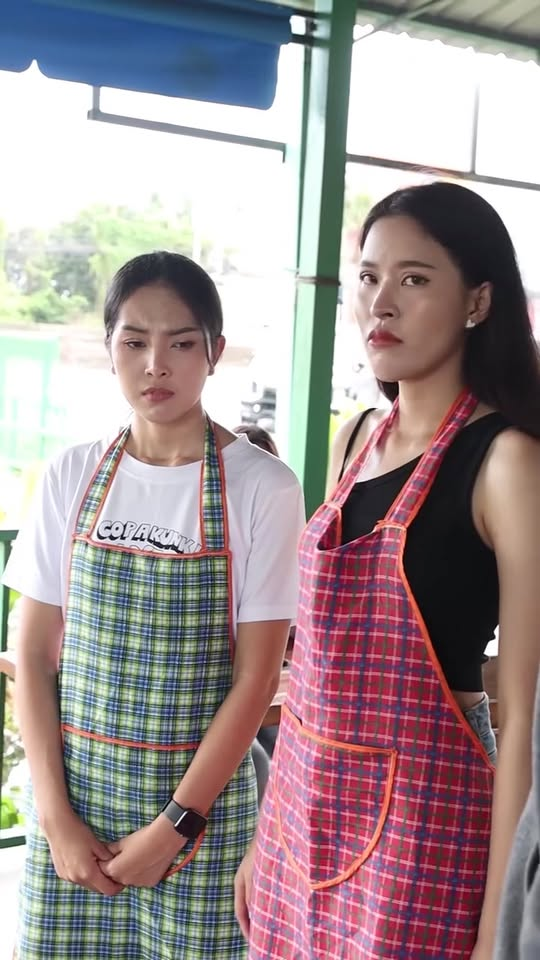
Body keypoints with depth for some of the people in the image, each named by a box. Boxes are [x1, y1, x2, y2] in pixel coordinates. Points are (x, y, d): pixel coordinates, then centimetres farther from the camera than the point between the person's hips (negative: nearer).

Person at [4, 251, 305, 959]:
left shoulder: (263, 488, -9)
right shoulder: (72, 477, 0)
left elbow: (256, 676, -9)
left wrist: (175, 826, -11)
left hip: (202, 799, -2)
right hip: (73, 794, 3)